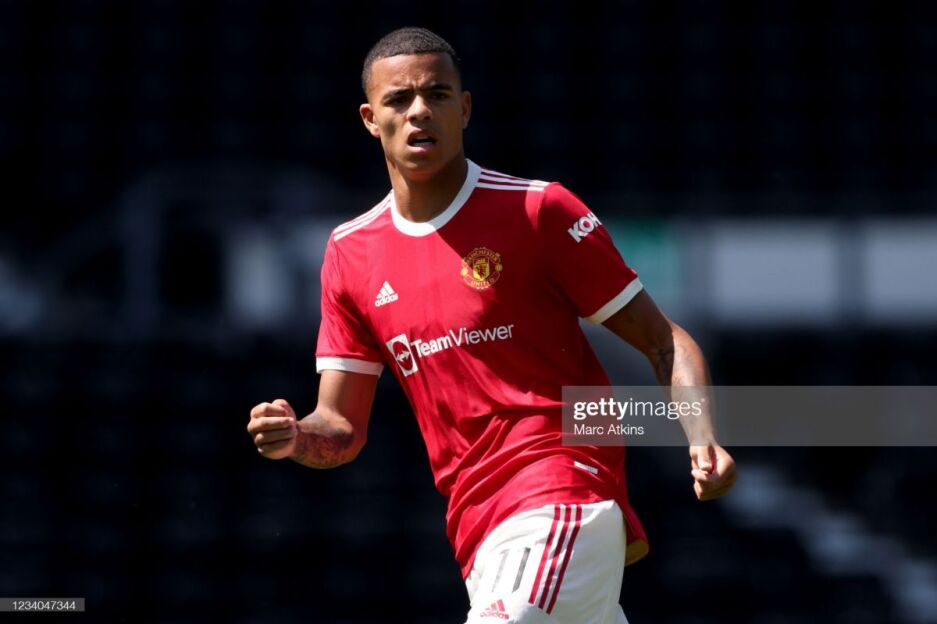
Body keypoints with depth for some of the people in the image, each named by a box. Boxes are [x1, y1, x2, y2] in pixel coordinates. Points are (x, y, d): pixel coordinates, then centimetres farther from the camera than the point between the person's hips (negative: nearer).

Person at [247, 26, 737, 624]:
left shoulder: (538, 210, -3)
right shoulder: (351, 253, 11)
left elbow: (664, 340, -1)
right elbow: (342, 428, 13)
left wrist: (702, 437, -18)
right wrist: (296, 437, -10)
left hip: (562, 500, -6)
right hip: (478, 534, 6)